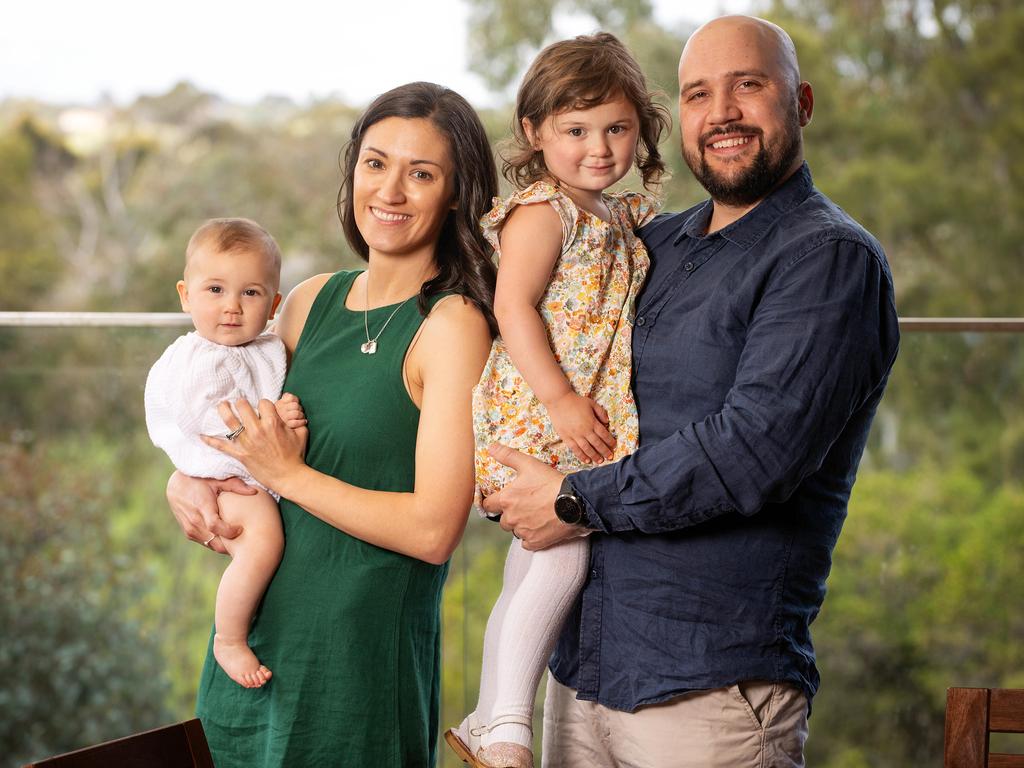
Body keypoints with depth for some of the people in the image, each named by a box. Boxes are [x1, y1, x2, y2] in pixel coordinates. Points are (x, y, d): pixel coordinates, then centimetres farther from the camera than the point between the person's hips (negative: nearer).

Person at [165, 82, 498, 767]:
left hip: (359, 656, -6)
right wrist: (185, 484, -2)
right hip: (255, 636, 6)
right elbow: (235, 434, 19)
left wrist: (290, 475, -12)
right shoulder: (313, 301, 6)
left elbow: (434, 529, -19)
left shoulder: (451, 324, -12)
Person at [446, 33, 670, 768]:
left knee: (531, 570, 12)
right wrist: (560, 398, -23)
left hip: (591, 420, 9)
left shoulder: (625, 217, 17)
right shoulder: (542, 212, -9)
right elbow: (513, 307, -18)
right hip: (534, 415, -9)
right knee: (561, 557, -18)